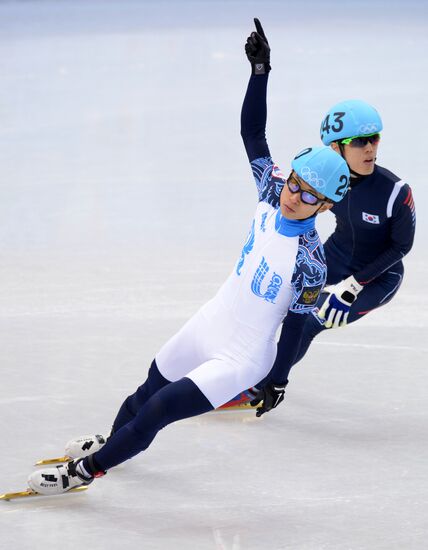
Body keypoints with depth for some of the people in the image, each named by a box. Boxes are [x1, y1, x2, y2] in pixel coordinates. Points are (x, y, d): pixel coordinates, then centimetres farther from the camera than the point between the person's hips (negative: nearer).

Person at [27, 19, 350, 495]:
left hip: (241, 359, -7)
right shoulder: (272, 193, -12)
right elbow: (252, 132, -9)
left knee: (159, 410, -9)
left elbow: (296, 323, -16)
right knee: (152, 386, 26)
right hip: (209, 326, 7)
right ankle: (111, 440, 53)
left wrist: (278, 380, -9)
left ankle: (88, 469, 8)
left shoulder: (310, 262, -26)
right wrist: (260, 69, -18)